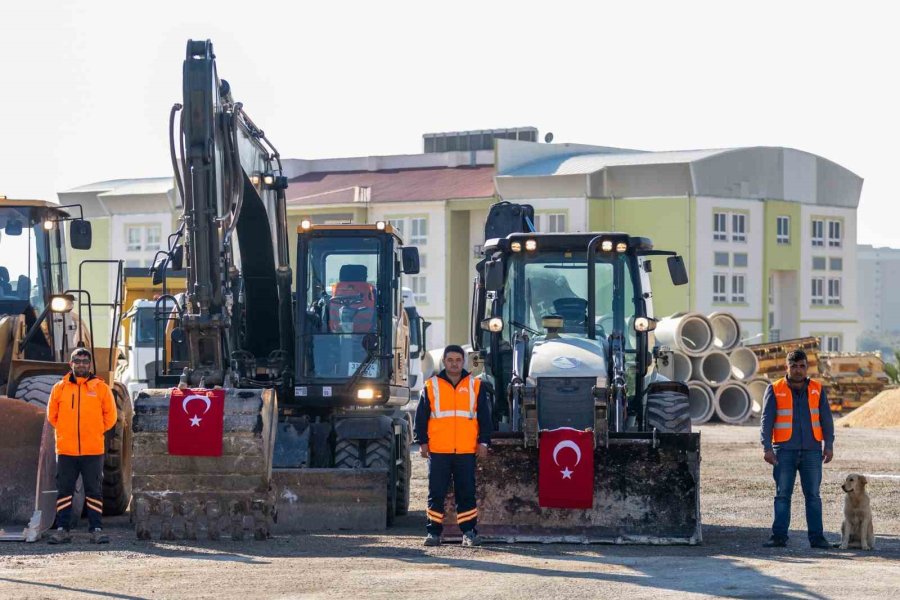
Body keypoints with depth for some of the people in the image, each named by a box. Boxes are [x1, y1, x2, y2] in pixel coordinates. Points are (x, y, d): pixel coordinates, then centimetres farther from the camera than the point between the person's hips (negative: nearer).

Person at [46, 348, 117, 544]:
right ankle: (62, 529, 9)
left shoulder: (101, 387, 3)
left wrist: (95, 432, 6)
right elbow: (52, 415, 15)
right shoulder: (60, 388, 5)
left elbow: (110, 416, 9)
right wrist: (66, 431, 10)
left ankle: (96, 529, 5)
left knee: (94, 491, 2)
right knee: (64, 491, 4)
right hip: (66, 450, 1)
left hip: (93, 450, -1)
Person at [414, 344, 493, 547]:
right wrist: (422, 441, 1)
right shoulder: (431, 386, 6)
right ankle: (433, 532, 7)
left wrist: (483, 441, 4)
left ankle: (469, 532, 7)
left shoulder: (476, 386, 8)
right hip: (438, 451, 0)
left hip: (466, 451, 0)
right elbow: (421, 417, 8)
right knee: (436, 493, 2)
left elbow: (485, 417, 11)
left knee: (466, 493, 2)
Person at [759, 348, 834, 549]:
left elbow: (826, 419, 10)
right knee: (782, 495, 0)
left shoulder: (817, 389, 8)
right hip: (784, 451, -1)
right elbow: (766, 421, 0)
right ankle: (779, 536, 1)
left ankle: (817, 537, 5)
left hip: (811, 451, 2)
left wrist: (828, 445, 2)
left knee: (813, 495, 3)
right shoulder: (775, 390, 2)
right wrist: (767, 447, -9)